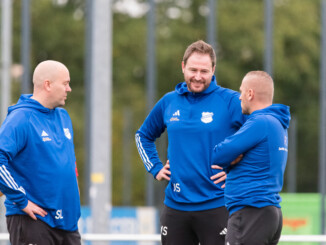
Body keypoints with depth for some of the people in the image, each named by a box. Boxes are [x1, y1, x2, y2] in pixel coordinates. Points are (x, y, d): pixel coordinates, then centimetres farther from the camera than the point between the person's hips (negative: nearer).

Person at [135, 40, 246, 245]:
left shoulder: (231, 101, -5)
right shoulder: (169, 102, 9)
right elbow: (144, 135, 27)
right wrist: (155, 168, 14)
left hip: (216, 206, -5)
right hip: (175, 206, 5)